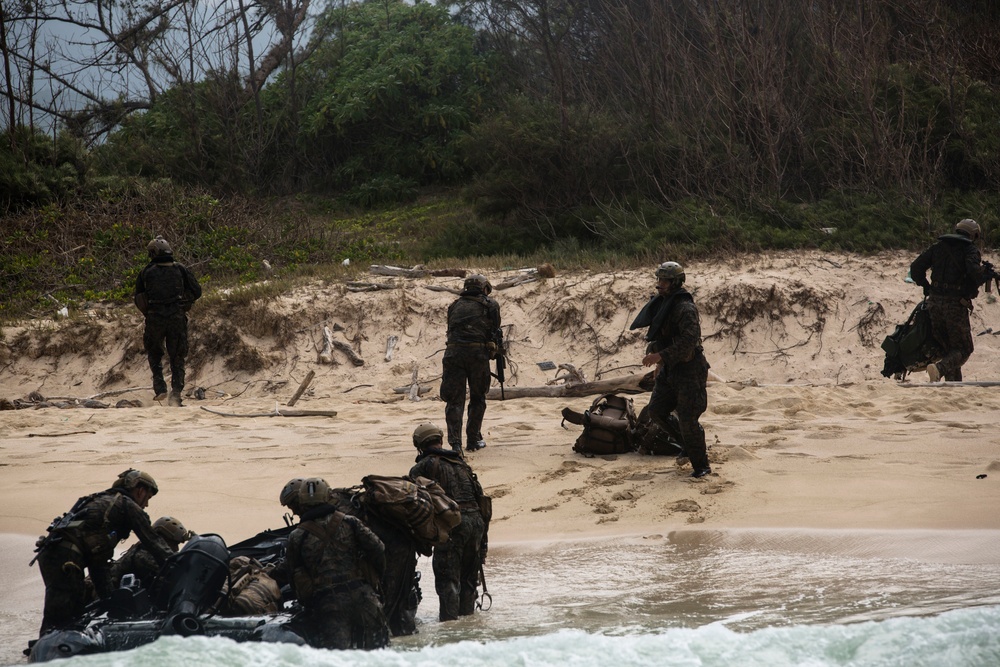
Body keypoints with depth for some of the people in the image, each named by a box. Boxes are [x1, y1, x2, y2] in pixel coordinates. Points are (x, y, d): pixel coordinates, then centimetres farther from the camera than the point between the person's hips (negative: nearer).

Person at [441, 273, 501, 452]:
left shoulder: (455, 305, 20)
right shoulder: (490, 305, 13)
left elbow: (450, 330, 19)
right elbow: (495, 330, 12)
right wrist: (494, 350, 27)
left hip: (454, 352, 1)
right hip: (478, 353, -1)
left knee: (454, 400, 2)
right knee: (477, 398, 16)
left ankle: (455, 442, -12)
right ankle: (473, 440, 19)